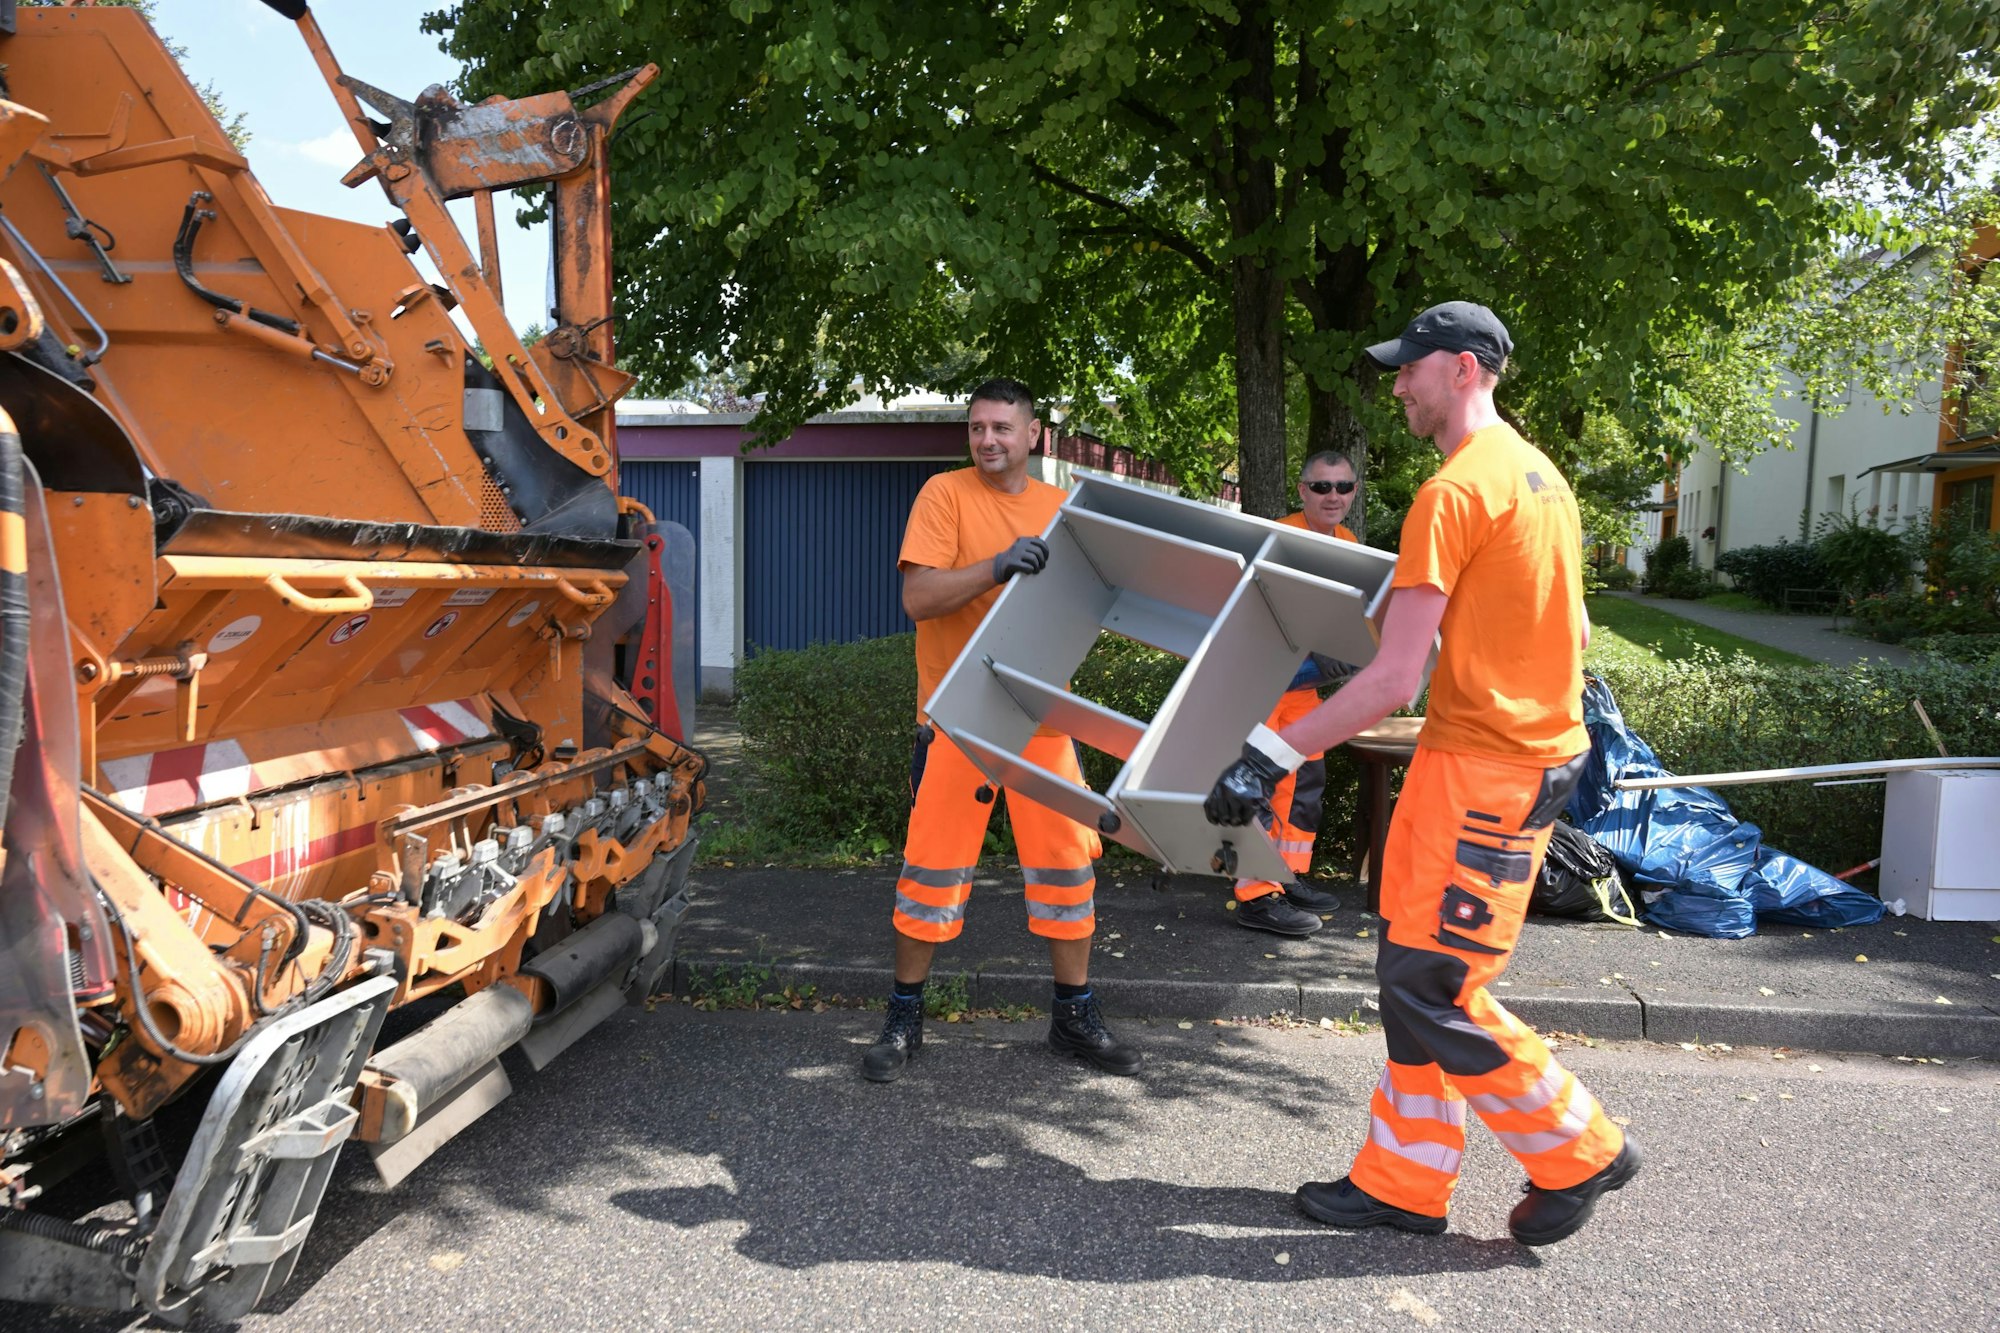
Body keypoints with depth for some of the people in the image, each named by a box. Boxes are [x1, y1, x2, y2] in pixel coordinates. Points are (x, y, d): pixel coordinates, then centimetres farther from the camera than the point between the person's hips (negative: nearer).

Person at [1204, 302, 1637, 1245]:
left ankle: (1578, 1152, 18)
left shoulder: (1455, 490, -17)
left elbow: (1391, 680, -22)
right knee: (1414, 972, 13)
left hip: (1482, 768, -10)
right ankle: (1403, 1184, 22)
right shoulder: (1539, 473, 14)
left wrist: (1271, 757, -20)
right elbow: (1569, 628, 21)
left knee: (1429, 989, -1)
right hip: (1534, 745, 10)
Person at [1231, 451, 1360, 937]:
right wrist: (1310, 655, -34)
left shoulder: (1347, 542, 6)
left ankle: (1290, 879, 26)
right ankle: (1256, 897, -5)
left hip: (1302, 680, 9)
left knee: (1306, 778, 14)